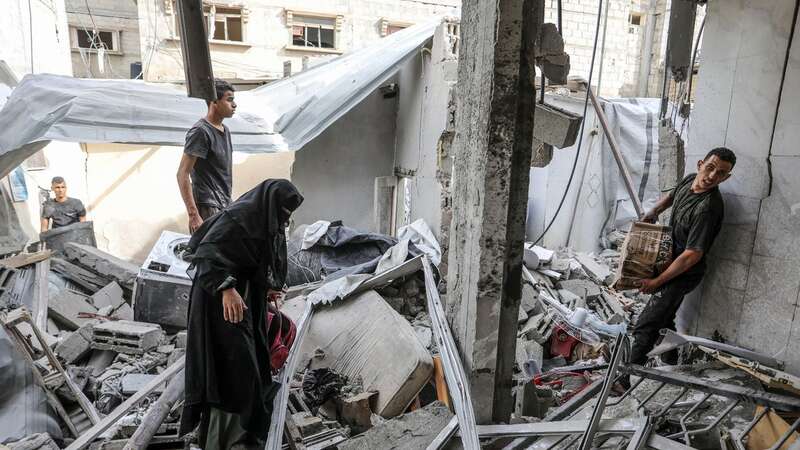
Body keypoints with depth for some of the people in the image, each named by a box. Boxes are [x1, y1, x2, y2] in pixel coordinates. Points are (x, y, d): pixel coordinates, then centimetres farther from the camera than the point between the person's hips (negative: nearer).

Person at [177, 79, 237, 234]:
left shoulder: (225, 130, 14)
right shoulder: (200, 132, -13)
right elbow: (182, 174, -17)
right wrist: (193, 215, -23)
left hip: (225, 205, 9)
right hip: (208, 208, -8)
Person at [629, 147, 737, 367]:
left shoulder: (708, 207, -29)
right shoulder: (689, 180, -3)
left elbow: (693, 255, -29)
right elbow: (672, 196, 23)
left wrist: (657, 281, -22)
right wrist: (653, 212, 3)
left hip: (683, 274, -9)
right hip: (671, 263, 9)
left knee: (645, 328, -11)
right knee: (664, 320, 25)